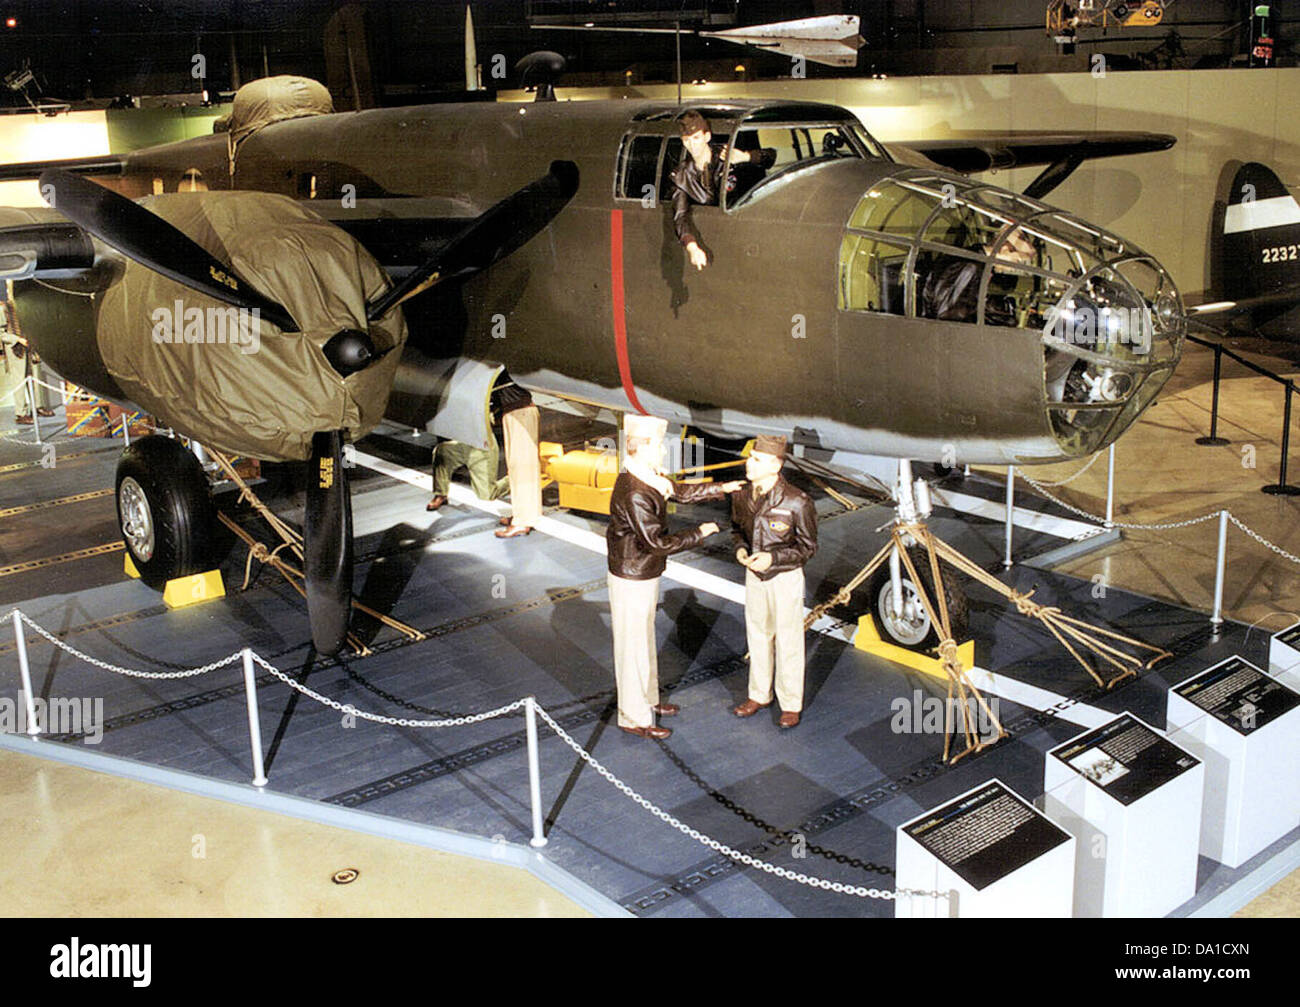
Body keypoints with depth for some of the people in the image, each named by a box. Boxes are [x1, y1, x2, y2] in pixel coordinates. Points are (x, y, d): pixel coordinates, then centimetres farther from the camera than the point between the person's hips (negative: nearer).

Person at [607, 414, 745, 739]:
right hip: (631, 579, -10)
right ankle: (634, 718, 18)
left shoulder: (649, 477, 0)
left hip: (645, 574, 10)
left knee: (644, 640, 24)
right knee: (633, 647, 4)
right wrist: (699, 533, -20)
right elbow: (656, 542, -29)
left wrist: (721, 488, 19)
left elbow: (682, 491, 18)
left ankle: (647, 699, 42)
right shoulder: (633, 494, -31)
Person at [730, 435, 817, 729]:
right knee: (758, 636, 18)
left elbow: (808, 547, -12)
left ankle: (791, 704, 23)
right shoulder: (742, 496, -6)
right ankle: (759, 695, 36)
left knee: (788, 641, 7)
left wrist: (773, 557, -24)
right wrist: (740, 548, -9)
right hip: (754, 575, 5)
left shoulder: (797, 503, -22)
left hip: (785, 578, -5)